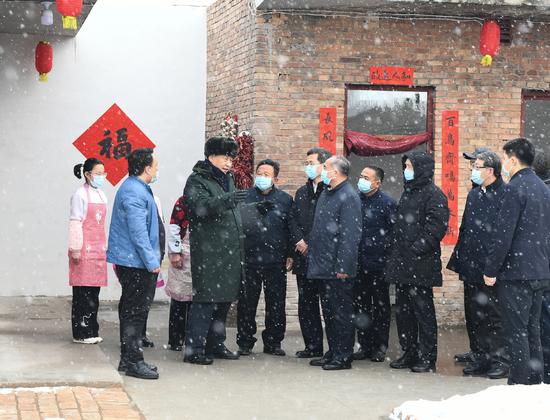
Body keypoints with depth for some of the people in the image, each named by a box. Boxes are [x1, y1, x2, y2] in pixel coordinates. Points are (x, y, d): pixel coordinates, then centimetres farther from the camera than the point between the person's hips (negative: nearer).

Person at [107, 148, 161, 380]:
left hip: (130, 261, 11)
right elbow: (138, 232, -21)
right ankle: (133, 361, -3)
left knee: (131, 311, 15)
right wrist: (152, 262, -18)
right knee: (135, 312, -7)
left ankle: (128, 359, 22)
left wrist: (152, 259, 23)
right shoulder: (134, 193, -18)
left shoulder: (135, 188, 17)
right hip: (136, 262, -11)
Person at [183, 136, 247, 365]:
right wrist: (227, 199, -36)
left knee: (224, 299, 13)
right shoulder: (197, 180, -6)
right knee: (205, 299, -10)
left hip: (229, 251, 9)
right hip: (208, 253, -9)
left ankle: (215, 344, 23)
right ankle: (194, 349, -7)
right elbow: (200, 206, -25)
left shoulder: (227, 179, 21)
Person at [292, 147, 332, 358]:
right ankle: (312, 346, 16)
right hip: (304, 257, 7)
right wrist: (300, 240, -2)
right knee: (306, 303, 8)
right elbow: (294, 220, 15)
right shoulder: (302, 192, 18)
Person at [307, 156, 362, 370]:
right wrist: (309, 245, 16)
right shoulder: (326, 193, 15)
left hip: (338, 269, -9)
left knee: (341, 312, -1)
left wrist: (343, 266, -22)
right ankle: (332, 353, 24)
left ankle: (343, 357, 5)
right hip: (323, 265, 10)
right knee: (328, 311, 15)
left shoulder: (349, 196, -15)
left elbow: (350, 235, -19)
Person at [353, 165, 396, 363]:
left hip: (379, 265, -5)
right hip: (358, 264, 5)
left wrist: (388, 258, -11)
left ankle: (380, 347, 12)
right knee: (361, 305, 9)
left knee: (381, 307, 5)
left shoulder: (387, 203, -6)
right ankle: (365, 345, 18)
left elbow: (394, 233, -7)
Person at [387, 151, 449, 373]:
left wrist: (416, 249, -20)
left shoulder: (433, 194, -9)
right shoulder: (407, 192, 18)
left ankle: (427, 357, 4)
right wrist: (397, 253, 15)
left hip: (421, 264, -9)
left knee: (423, 310, -2)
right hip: (402, 264, 9)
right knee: (403, 309, 11)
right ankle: (409, 353, 20)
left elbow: (436, 227, -17)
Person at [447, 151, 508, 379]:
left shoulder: (505, 195, -11)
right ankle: (481, 358, 21)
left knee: (493, 316, -1)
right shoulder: (474, 194, 15)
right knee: (473, 316, 12)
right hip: (471, 268, 8)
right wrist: (458, 261, 16)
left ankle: (500, 360, 9)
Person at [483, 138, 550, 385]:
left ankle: (519, 384, -3)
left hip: (516, 272, -9)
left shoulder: (515, 188, -14)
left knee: (515, 332, -4)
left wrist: (491, 270, -11)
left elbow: (504, 235, -17)